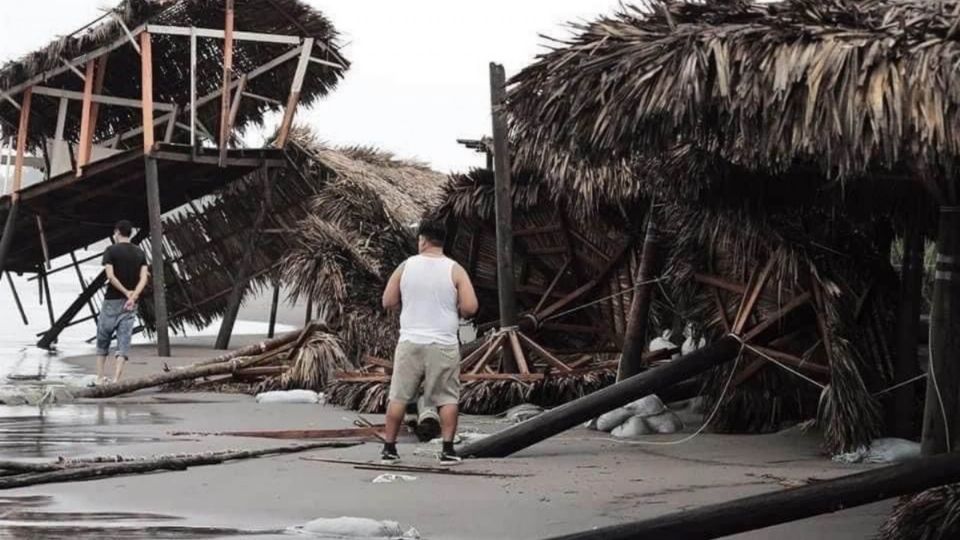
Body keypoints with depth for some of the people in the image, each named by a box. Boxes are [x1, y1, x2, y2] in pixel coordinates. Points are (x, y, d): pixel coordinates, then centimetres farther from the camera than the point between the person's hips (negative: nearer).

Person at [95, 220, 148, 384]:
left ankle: (99, 378, 8)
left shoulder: (111, 251, -5)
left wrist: (126, 292, -10)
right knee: (124, 340, 1)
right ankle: (116, 379, -8)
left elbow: (110, 276, -16)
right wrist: (133, 296, -14)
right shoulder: (140, 253, 8)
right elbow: (144, 278, -4)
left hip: (112, 301, -3)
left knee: (103, 339, 9)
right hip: (131, 303, 3)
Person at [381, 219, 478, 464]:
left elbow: (388, 302, 6)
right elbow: (470, 307, -9)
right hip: (444, 344, -1)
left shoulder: (405, 266, 1)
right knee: (447, 398, 6)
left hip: (410, 342, 1)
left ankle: (389, 448, 11)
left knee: (399, 396, 8)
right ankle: (447, 449, 2)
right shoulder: (455, 270, -3)